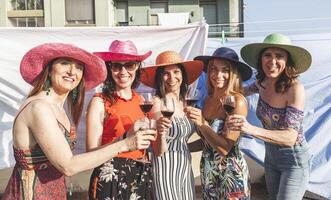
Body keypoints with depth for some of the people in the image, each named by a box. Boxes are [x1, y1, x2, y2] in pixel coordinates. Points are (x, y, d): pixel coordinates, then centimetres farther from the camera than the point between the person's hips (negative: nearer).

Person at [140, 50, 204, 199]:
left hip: (186, 167, 7)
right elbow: (158, 151, -17)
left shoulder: (184, 102, 4)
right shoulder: (157, 103, -15)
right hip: (166, 168, -7)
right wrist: (160, 133, -34)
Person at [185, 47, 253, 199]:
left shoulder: (238, 101, -18)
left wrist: (202, 123, -29)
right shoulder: (209, 99, 0)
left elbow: (225, 148, -21)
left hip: (231, 175, -6)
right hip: (207, 173, 6)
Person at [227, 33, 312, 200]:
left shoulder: (295, 88, -27)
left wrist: (251, 129, -47)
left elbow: (291, 137, -34)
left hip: (294, 159, -6)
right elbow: (246, 91, 17)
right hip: (270, 155, 6)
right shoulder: (262, 83, -9)